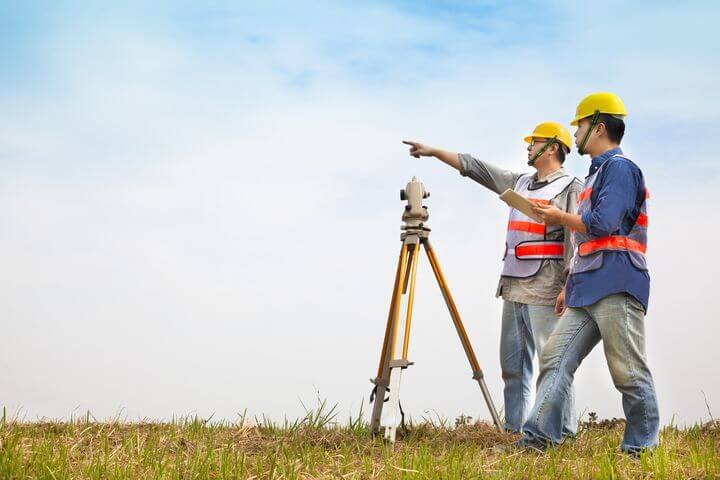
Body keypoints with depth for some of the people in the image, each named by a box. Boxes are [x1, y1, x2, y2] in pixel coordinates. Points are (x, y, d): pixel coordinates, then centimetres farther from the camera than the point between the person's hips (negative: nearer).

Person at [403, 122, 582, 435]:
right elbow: (474, 167, 22)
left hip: (545, 291, -8)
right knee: (512, 362, 8)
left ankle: (562, 430, -7)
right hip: (513, 290, 8)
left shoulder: (571, 188, -2)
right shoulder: (519, 183, 20)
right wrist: (433, 152, 20)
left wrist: (569, 286, -17)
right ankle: (513, 427, 12)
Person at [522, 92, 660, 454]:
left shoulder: (620, 167, -6)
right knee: (555, 357, 0)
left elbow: (602, 225, -18)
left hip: (616, 289, -10)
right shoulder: (597, 173, 24)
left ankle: (642, 450, 1)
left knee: (630, 373, -6)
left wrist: (560, 217, -2)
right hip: (587, 291, 10)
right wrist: (570, 286, 26)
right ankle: (537, 439, -5)